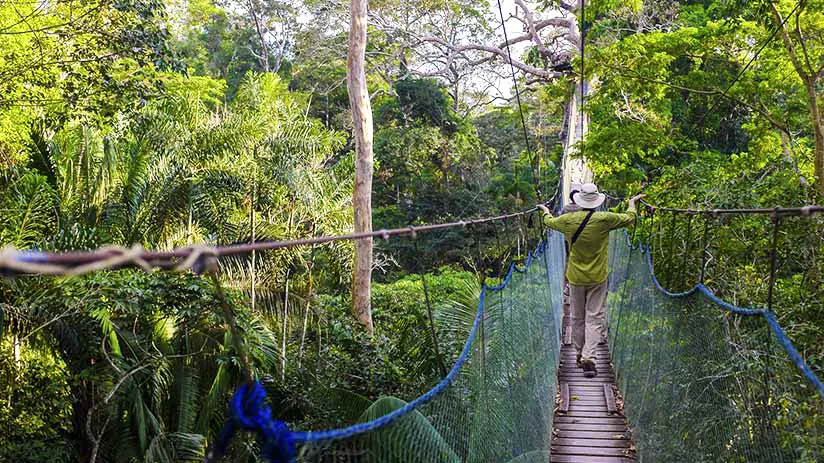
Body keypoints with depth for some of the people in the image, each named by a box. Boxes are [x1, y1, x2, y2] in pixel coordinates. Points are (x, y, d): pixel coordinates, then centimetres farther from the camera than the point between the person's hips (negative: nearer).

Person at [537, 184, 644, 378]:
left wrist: (545, 210, 38)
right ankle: (588, 358, -12)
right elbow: (629, 218, 5)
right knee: (594, 318, -1)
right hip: (598, 278, -2)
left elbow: (549, 221, 16)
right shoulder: (604, 219, -12)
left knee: (577, 318, 14)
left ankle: (580, 355, 26)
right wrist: (632, 203, 25)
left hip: (575, 278, 2)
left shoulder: (568, 220, -6)